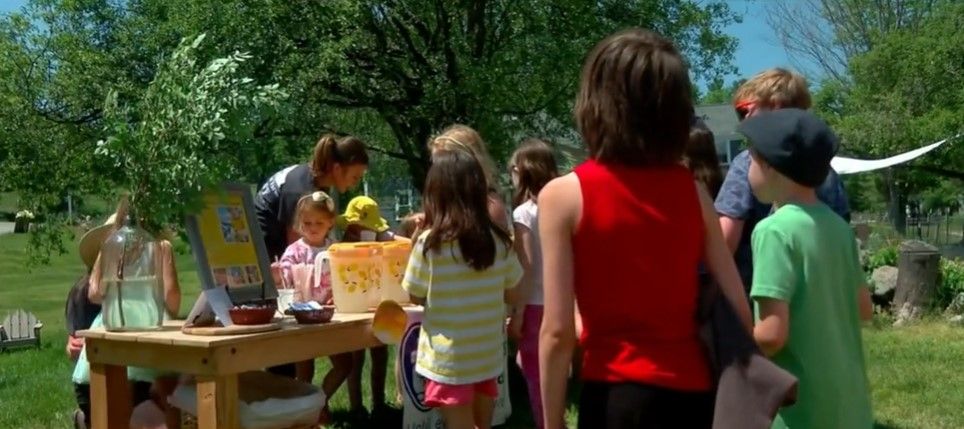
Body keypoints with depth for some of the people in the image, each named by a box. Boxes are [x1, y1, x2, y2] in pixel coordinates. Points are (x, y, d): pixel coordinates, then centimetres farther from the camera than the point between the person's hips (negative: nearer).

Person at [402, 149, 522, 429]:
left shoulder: (430, 243, -15)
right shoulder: (499, 241, -5)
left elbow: (416, 296, -3)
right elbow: (511, 295, 6)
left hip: (449, 361, -3)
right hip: (488, 356, 4)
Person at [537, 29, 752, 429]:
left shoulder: (563, 195, -8)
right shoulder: (693, 191, 2)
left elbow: (558, 331, -11)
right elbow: (739, 311, 2)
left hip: (618, 396, -4)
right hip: (695, 393, 4)